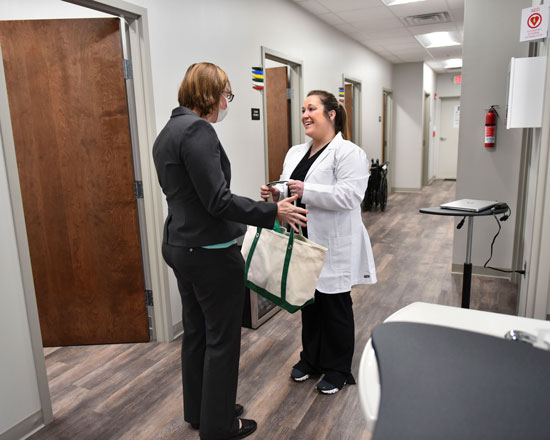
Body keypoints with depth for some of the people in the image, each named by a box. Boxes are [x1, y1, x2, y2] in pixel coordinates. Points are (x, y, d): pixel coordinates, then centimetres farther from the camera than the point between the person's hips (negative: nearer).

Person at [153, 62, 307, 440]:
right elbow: (217, 200, -23)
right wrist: (273, 212, -18)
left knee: (196, 332, 20)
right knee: (222, 338, 6)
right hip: (210, 252, -10)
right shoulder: (198, 130, -18)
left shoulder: (168, 132, 13)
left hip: (180, 246, 10)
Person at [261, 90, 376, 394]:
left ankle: (338, 369, 27)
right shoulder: (295, 153, 13)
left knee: (335, 306, 8)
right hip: (303, 243, 7)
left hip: (334, 247, -7)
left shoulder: (348, 153, -12)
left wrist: (307, 192, -27)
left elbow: (350, 195, -23)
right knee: (308, 302, 18)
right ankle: (311, 359, 37)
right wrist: (276, 194, -6)